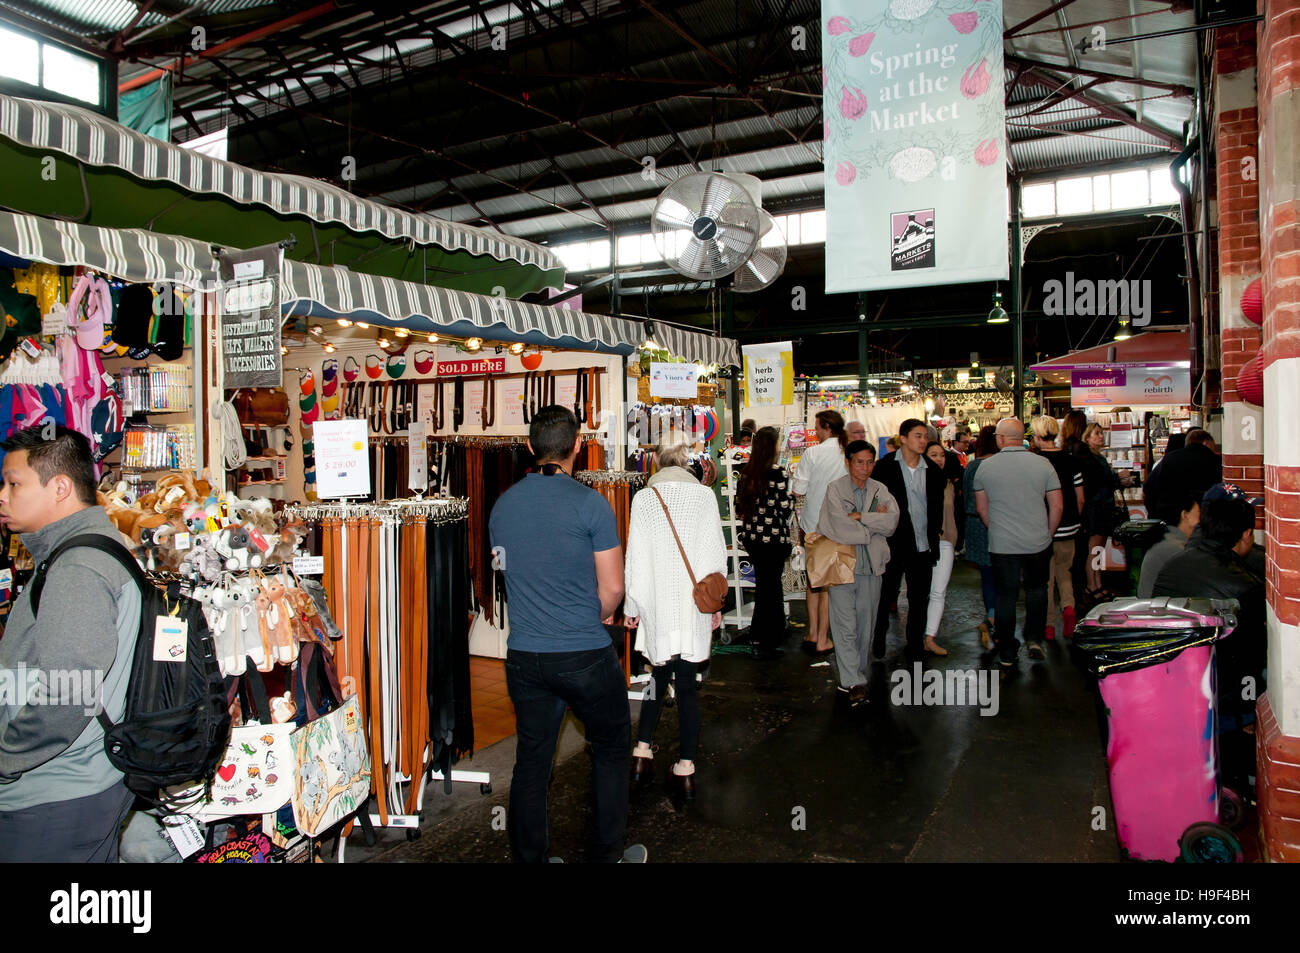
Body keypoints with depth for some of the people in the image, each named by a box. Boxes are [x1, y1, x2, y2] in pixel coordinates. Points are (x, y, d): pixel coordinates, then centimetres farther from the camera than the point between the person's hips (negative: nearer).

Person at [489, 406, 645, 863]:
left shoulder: (502, 505, 2)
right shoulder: (590, 504, -13)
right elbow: (611, 591, -9)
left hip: (523, 656, 4)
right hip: (585, 655, -4)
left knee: (530, 763, 15)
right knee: (611, 749, 16)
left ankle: (528, 857, 27)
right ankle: (610, 854, 27)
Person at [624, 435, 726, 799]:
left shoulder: (644, 497, -4)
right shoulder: (705, 495, -1)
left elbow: (636, 557, -2)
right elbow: (716, 553, 1)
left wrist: (632, 606, 7)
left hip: (657, 605, 0)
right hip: (694, 605, 0)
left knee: (660, 677, 17)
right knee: (687, 684, 7)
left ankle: (642, 752, 14)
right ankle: (686, 769, 12)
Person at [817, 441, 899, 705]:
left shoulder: (880, 490, 10)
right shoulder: (835, 490, -2)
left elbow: (892, 521, -7)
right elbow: (841, 529, -14)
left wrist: (859, 516, -13)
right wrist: (875, 523, -4)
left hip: (871, 567, 4)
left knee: (865, 626, 8)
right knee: (845, 626, -7)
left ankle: (857, 676, 20)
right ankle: (853, 683, -4)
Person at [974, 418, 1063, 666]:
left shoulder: (985, 467, -4)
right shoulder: (1043, 464, -3)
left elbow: (981, 508, 4)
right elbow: (1056, 506, 0)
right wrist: (1048, 534, 14)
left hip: (1001, 545, 0)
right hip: (1038, 543, 1)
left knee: (1005, 596, 8)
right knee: (1036, 589, 21)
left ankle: (1006, 653, 14)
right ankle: (1034, 638, 10)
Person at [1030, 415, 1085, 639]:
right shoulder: (1071, 461, -1)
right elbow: (1080, 499, 4)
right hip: (1068, 529, 3)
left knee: (1045, 578, 7)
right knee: (1064, 570, 20)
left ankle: (1049, 625, 10)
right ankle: (1068, 606, -3)